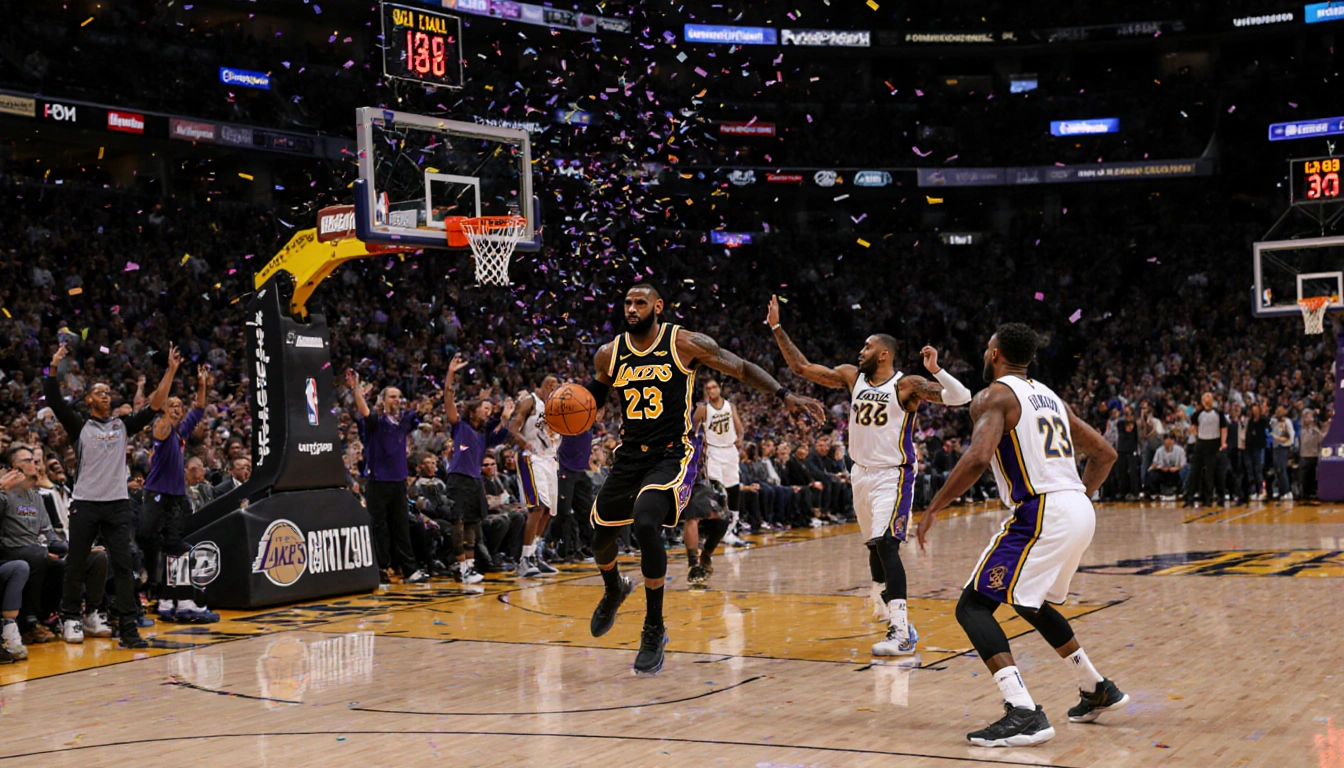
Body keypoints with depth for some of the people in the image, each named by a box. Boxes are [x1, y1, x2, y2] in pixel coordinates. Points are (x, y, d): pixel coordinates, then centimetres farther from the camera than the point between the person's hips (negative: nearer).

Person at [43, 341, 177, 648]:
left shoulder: (123, 425, 12)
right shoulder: (79, 426, 5)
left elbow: (155, 405, 5)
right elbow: (54, 401, -7)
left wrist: (171, 371, -4)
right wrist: (54, 367, -19)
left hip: (117, 503, 2)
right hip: (85, 504, -2)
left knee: (123, 565, -4)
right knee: (76, 565, 6)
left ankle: (128, 626, -3)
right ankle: (71, 618, 23)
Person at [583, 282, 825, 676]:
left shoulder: (685, 344, -9)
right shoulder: (609, 354, 3)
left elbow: (741, 367, -5)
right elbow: (593, 396, 19)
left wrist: (786, 395, -16)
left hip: (671, 456, -5)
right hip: (629, 456, 5)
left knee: (645, 523, -28)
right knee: (601, 536, 13)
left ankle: (654, 628, -14)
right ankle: (614, 590, 51)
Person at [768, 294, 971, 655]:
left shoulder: (906, 385, -12)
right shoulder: (851, 376, 5)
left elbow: (961, 398, -18)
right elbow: (801, 367, 8)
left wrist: (936, 369, -34)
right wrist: (777, 328, 3)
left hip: (893, 476, -7)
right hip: (862, 474, 7)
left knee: (886, 544, -19)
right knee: (875, 548, 11)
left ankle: (901, 635, -21)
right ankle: (899, 624, 22)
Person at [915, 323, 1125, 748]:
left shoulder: (994, 396, -4)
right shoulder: (1051, 397, 22)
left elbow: (979, 456, -21)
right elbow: (1105, 453, 25)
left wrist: (934, 509, -14)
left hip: (1040, 515, -9)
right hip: (1079, 511, 9)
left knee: (973, 606, -7)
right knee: (1031, 602, 31)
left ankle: (1024, 713, -21)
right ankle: (1098, 690, 38)